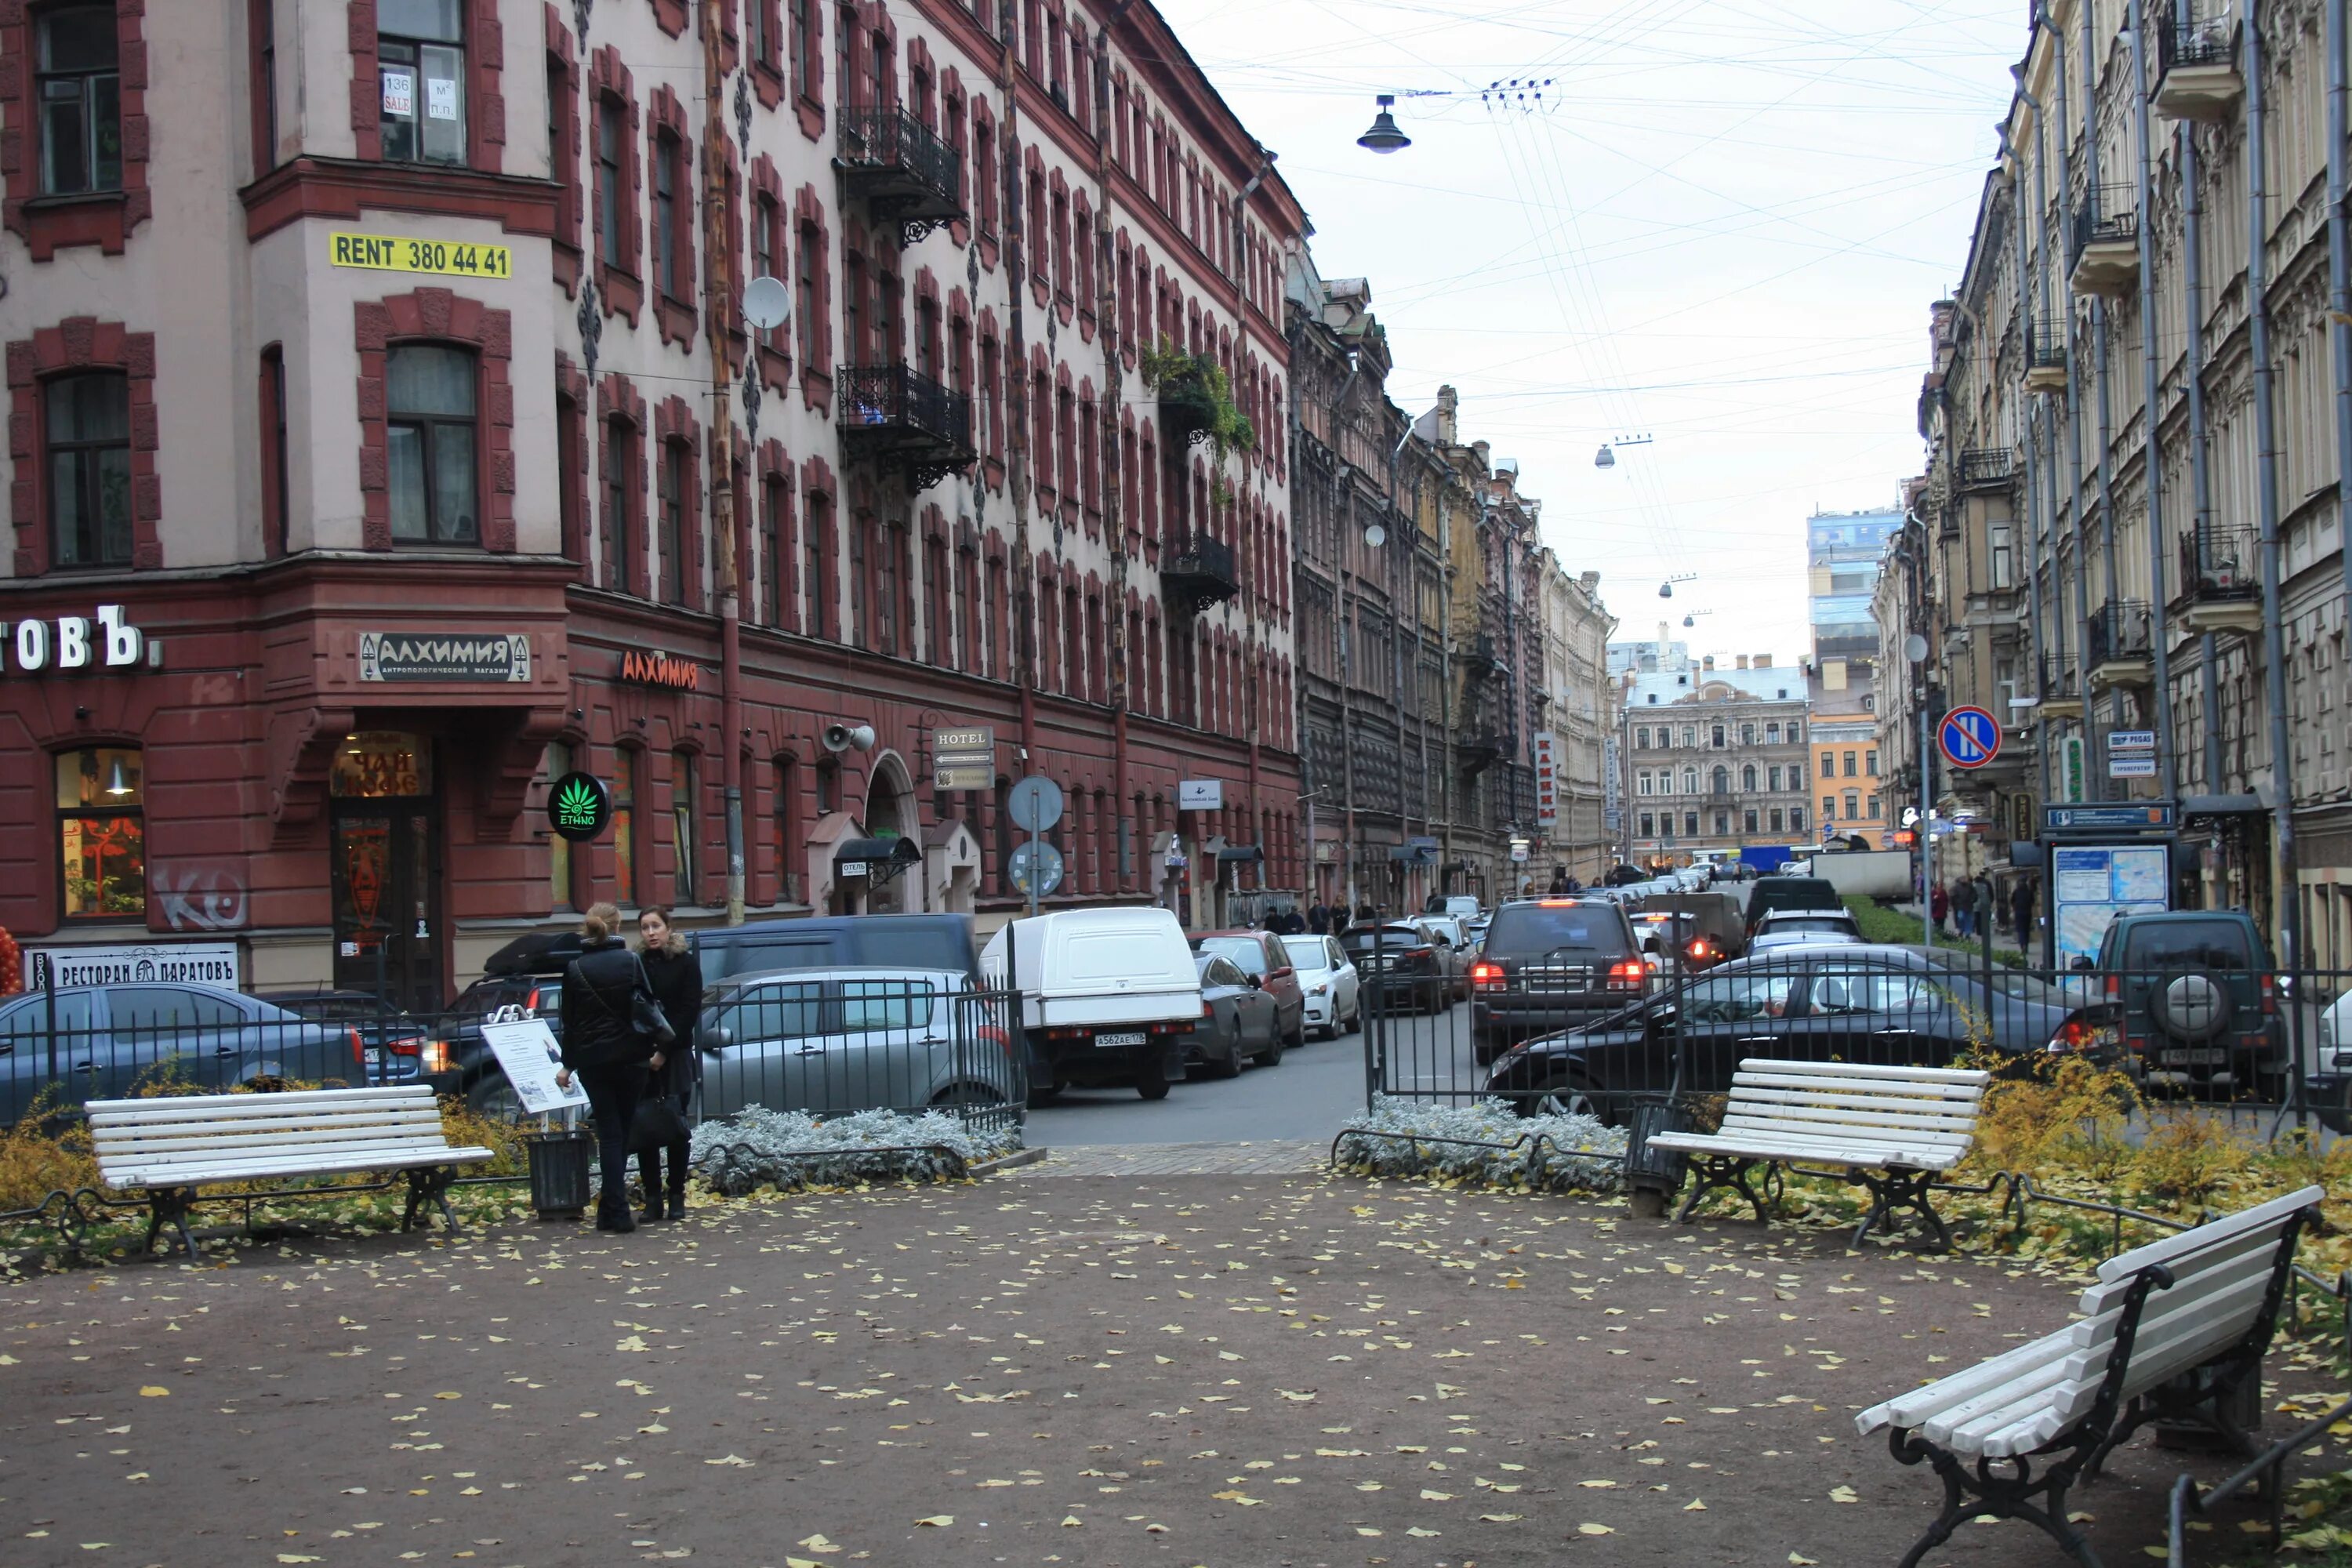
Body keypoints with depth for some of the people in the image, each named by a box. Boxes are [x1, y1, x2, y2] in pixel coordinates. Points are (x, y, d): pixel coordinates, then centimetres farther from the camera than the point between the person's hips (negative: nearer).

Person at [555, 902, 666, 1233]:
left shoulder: (574, 969, -2)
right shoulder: (630, 961, -4)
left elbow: (570, 1022, 2)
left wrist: (568, 1065, 10)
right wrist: (656, 1049, 6)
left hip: (592, 1059, 0)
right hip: (630, 1056, 0)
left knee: (609, 1133, 3)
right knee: (622, 1131, 13)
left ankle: (616, 1211, -5)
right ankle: (611, 1208, 16)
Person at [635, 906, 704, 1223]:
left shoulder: (686, 963, 2)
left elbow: (690, 1009, -4)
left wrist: (664, 1046, -13)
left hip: (676, 1056, -2)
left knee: (676, 1126, -1)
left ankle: (677, 1197, 6)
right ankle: (652, 1199, 4)